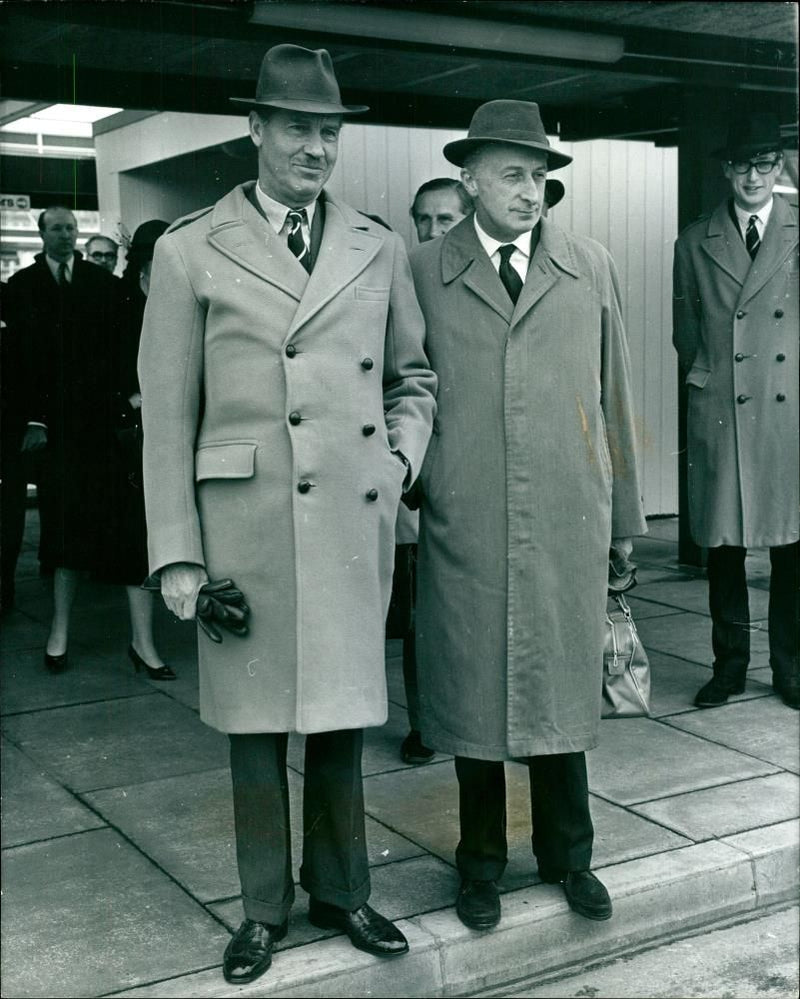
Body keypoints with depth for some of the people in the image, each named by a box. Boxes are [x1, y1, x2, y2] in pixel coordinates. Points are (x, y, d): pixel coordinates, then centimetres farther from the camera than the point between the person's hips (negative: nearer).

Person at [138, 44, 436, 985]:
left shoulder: (380, 249, 9)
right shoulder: (190, 251, 0)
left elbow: (413, 377, 20)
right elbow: (167, 416, -1)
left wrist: (402, 455, 2)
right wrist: (178, 553, -5)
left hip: (355, 526, 2)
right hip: (245, 528, -2)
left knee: (342, 718, 12)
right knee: (255, 724, 9)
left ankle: (340, 890, 31)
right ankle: (264, 906, 27)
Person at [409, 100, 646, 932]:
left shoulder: (590, 268, 8)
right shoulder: (423, 272, 2)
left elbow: (612, 394, 10)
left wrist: (624, 511, 11)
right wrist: (402, 495, 1)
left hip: (568, 522, 2)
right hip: (464, 525, -1)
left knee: (563, 689, 11)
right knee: (470, 692, 8)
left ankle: (567, 854, 31)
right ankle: (481, 860, 28)